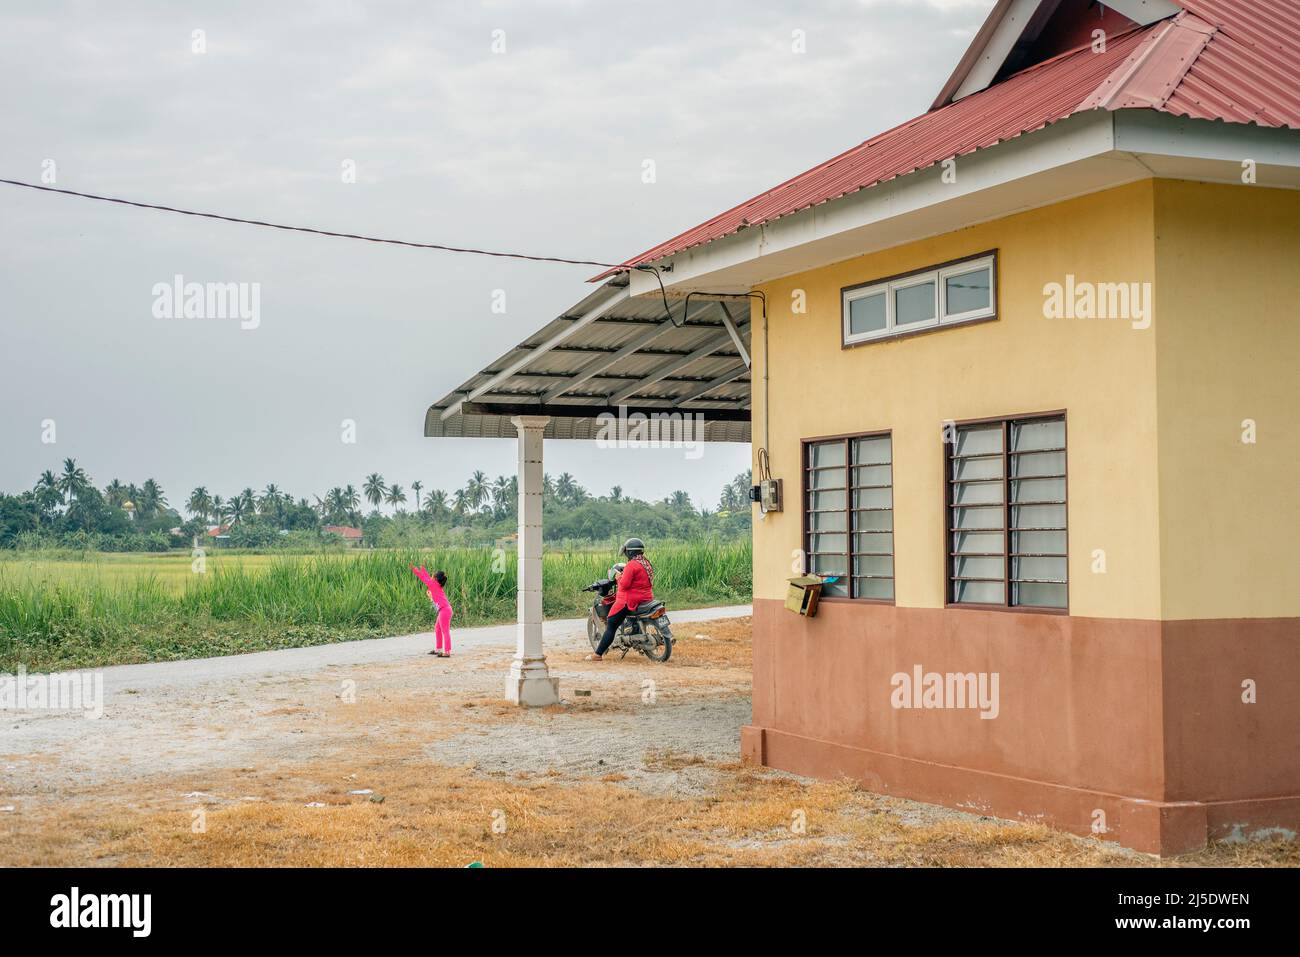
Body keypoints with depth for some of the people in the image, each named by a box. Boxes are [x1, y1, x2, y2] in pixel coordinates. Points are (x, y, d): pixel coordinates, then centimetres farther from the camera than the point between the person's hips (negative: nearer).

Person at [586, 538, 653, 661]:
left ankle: (598, 654, -8)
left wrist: (619, 577, -2)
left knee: (611, 626, -5)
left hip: (631, 600, -9)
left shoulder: (632, 565, -17)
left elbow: (624, 584, -21)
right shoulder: (647, 563, 11)